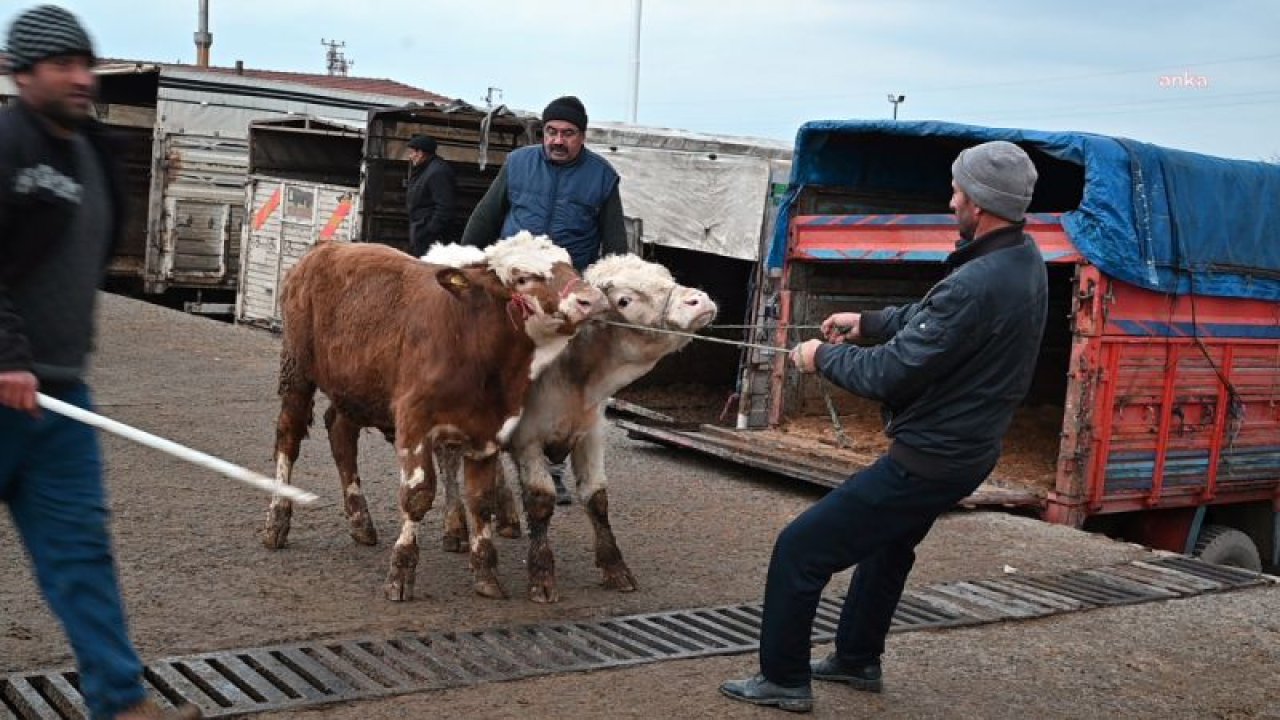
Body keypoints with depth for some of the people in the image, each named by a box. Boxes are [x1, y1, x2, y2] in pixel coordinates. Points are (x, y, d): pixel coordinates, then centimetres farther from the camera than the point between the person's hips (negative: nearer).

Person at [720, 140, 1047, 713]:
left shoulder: (975, 286, -31)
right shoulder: (1024, 257, 0)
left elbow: (888, 372, -25)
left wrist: (824, 356, -8)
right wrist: (870, 323, 8)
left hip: (927, 461, -10)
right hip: (968, 448, 10)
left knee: (799, 548, 0)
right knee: (887, 544, 31)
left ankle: (783, 680, 13)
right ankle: (857, 660, 47)